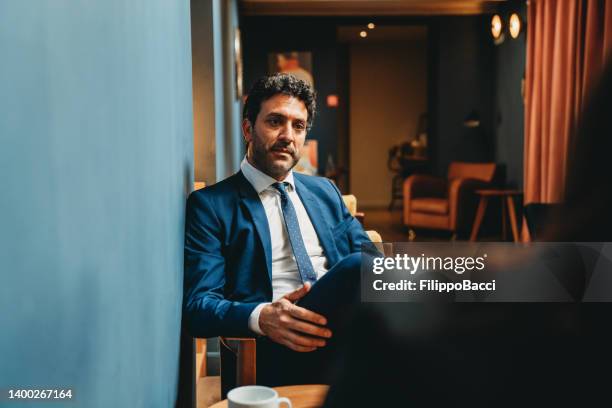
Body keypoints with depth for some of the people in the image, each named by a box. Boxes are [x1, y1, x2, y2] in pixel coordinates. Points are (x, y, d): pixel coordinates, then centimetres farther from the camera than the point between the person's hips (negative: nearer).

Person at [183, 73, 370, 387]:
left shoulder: (325, 191, 24)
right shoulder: (209, 205, 7)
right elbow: (197, 303, -1)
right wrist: (261, 317, -23)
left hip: (344, 326, 6)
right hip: (279, 348, -5)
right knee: (355, 267, -32)